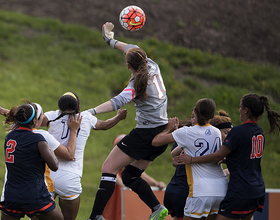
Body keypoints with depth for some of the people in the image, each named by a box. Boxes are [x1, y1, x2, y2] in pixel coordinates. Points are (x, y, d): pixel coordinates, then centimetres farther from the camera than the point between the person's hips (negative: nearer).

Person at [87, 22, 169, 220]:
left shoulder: (137, 84, -17)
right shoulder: (153, 67, 3)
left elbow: (118, 101, -35)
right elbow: (134, 50, 22)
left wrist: (92, 112, -45)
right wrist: (112, 41, 35)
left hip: (145, 134, -8)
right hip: (162, 134, 8)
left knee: (109, 168, -6)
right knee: (129, 176, 16)